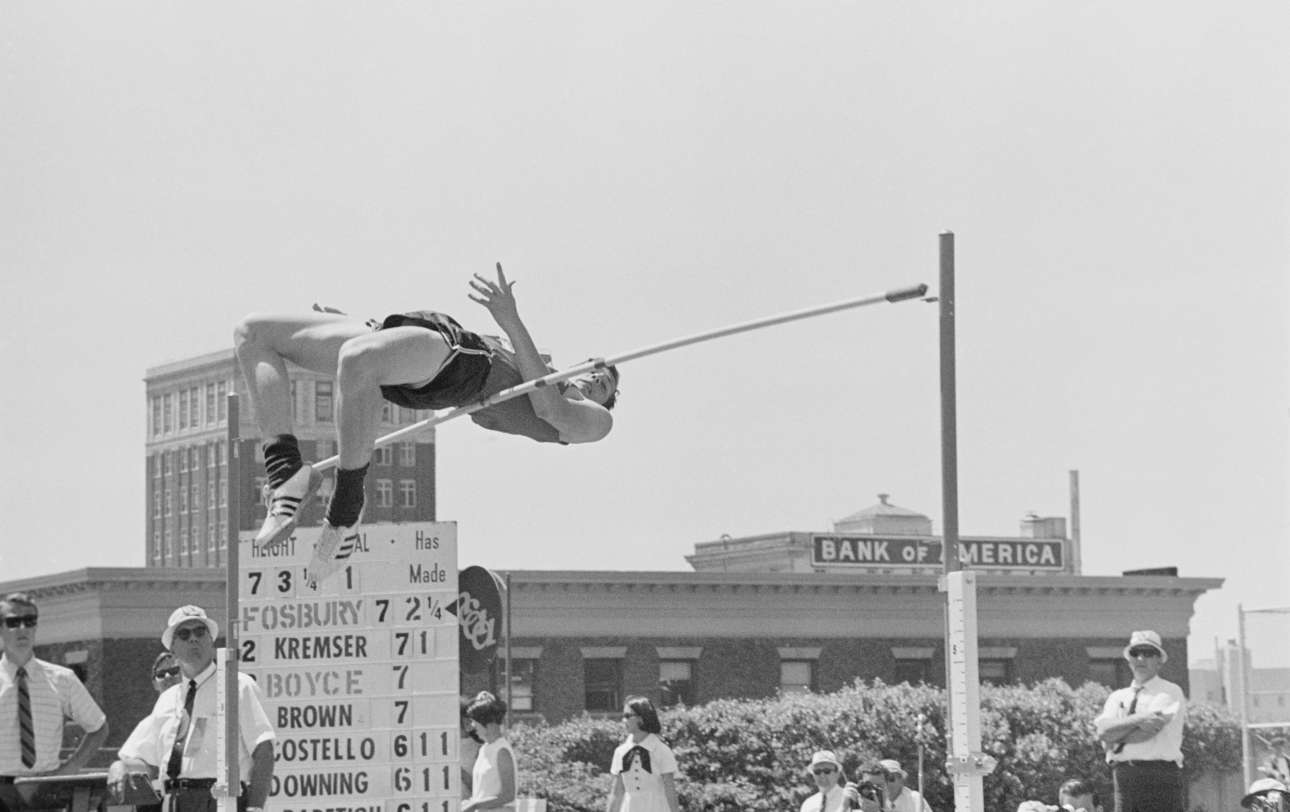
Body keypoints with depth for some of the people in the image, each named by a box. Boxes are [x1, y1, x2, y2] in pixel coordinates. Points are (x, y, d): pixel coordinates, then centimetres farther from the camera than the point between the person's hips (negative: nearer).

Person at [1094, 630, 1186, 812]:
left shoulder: (1170, 692, 5)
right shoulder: (1117, 697, 19)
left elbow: (1153, 729, -10)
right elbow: (1103, 731, 1)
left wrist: (1117, 739, 2)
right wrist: (1137, 720, -12)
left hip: (1160, 777, -4)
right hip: (1125, 781, 4)